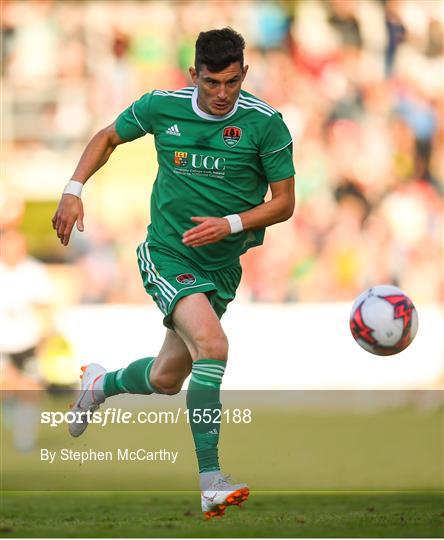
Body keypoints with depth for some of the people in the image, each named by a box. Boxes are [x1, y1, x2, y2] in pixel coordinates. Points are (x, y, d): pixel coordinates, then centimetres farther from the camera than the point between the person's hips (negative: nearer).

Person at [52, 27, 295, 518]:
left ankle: (100, 384, 49)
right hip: (166, 254, -3)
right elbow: (109, 138, 12)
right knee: (212, 345, -28)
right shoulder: (162, 108, -7)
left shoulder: (265, 123, -10)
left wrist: (231, 225, -20)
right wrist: (73, 190, 0)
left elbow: (284, 201, -5)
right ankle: (210, 481, -30)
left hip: (221, 265, 3)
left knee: (165, 380, 13)